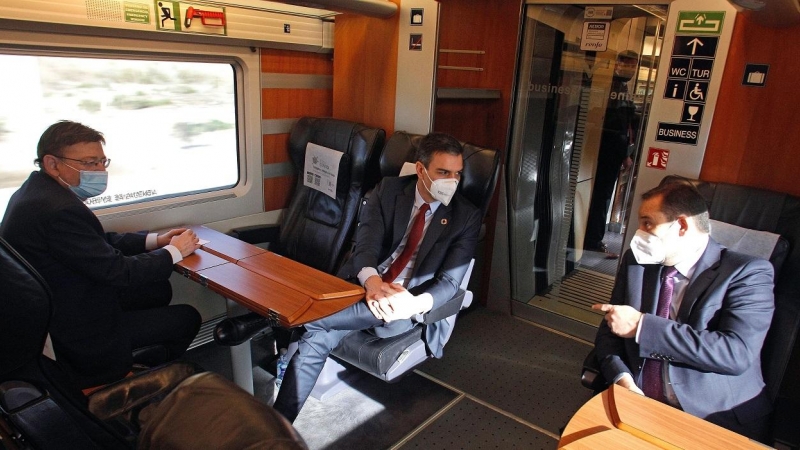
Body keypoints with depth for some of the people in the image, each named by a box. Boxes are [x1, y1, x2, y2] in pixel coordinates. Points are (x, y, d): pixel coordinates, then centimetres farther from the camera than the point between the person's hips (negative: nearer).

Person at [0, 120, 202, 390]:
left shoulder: (39, 191, 1)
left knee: (159, 290, 19)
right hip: (76, 335, -10)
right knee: (188, 318, 2)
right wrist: (173, 251, -11)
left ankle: (129, 364, 30)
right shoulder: (59, 210, -31)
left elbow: (100, 243, 9)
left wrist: (154, 240, 0)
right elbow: (117, 271, -25)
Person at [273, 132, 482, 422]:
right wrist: (372, 281, -32)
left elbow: (449, 280, -7)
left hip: (406, 302, -1)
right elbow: (366, 241, -9)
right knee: (318, 337, -23)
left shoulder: (466, 217, -2)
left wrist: (415, 304, -29)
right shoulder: (388, 190, 2)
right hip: (363, 285, 2)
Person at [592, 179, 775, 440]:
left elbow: (737, 353, -19)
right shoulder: (636, 261, 7)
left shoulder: (748, 273, -6)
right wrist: (622, 378, -12)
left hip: (718, 419, -2)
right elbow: (610, 327, 8)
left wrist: (641, 325, -20)